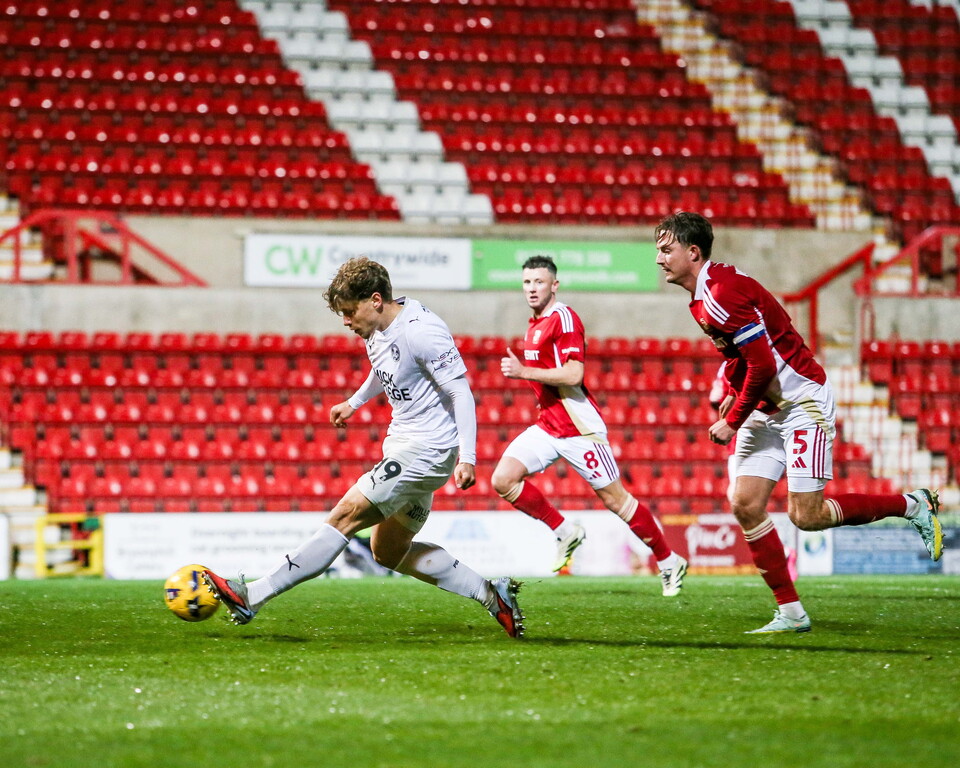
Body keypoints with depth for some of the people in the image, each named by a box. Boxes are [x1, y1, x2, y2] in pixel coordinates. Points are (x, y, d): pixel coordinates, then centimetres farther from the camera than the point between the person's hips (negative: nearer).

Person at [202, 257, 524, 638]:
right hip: (402, 444, 11)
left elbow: (461, 392, -21)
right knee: (389, 553, 14)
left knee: (346, 515, -14)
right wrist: (354, 403, 34)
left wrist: (467, 457, -25)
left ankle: (251, 596, -17)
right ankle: (491, 594, 18)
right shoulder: (378, 330, 6)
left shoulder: (421, 331, -21)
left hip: (428, 449, -11)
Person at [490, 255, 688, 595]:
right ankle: (565, 532, 7)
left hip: (578, 427, -9)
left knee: (614, 498, -3)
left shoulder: (563, 318, -13)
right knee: (503, 479, -7)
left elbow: (573, 375, -23)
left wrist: (524, 371, -23)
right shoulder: (535, 325, 15)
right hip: (548, 425, 9)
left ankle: (670, 563, 11)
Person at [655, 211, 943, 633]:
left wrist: (733, 421, -14)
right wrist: (731, 394, 8)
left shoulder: (721, 294, -23)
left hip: (802, 403, -10)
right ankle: (791, 613, 2)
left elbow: (762, 364, -25)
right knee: (746, 505, -2)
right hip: (766, 410, 10)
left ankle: (913, 504, 8)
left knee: (806, 515, -10)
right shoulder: (702, 296, 8)